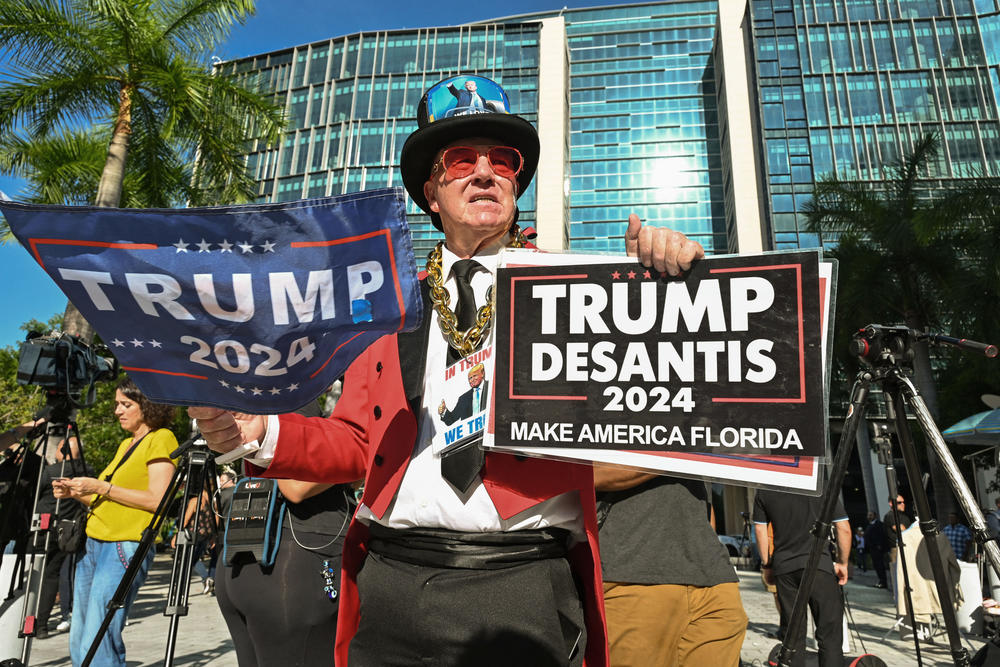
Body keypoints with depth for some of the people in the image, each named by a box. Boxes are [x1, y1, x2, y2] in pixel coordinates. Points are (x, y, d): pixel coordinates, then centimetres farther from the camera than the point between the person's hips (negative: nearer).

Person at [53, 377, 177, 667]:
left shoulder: (161, 439, -6)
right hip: (93, 543, 9)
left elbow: (157, 500, -14)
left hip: (125, 546, -9)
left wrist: (101, 487, -14)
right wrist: (75, 492, 5)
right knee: (79, 644, 11)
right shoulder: (126, 444, 20)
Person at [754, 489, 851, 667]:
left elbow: (760, 529, 7)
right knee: (830, 633, 3)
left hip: (783, 566, 2)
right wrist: (842, 563, 12)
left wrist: (767, 564, 16)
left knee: (793, 634, 10)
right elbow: (844, 528, 1)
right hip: (818, 564, -2)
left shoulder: (764, 491, 6)